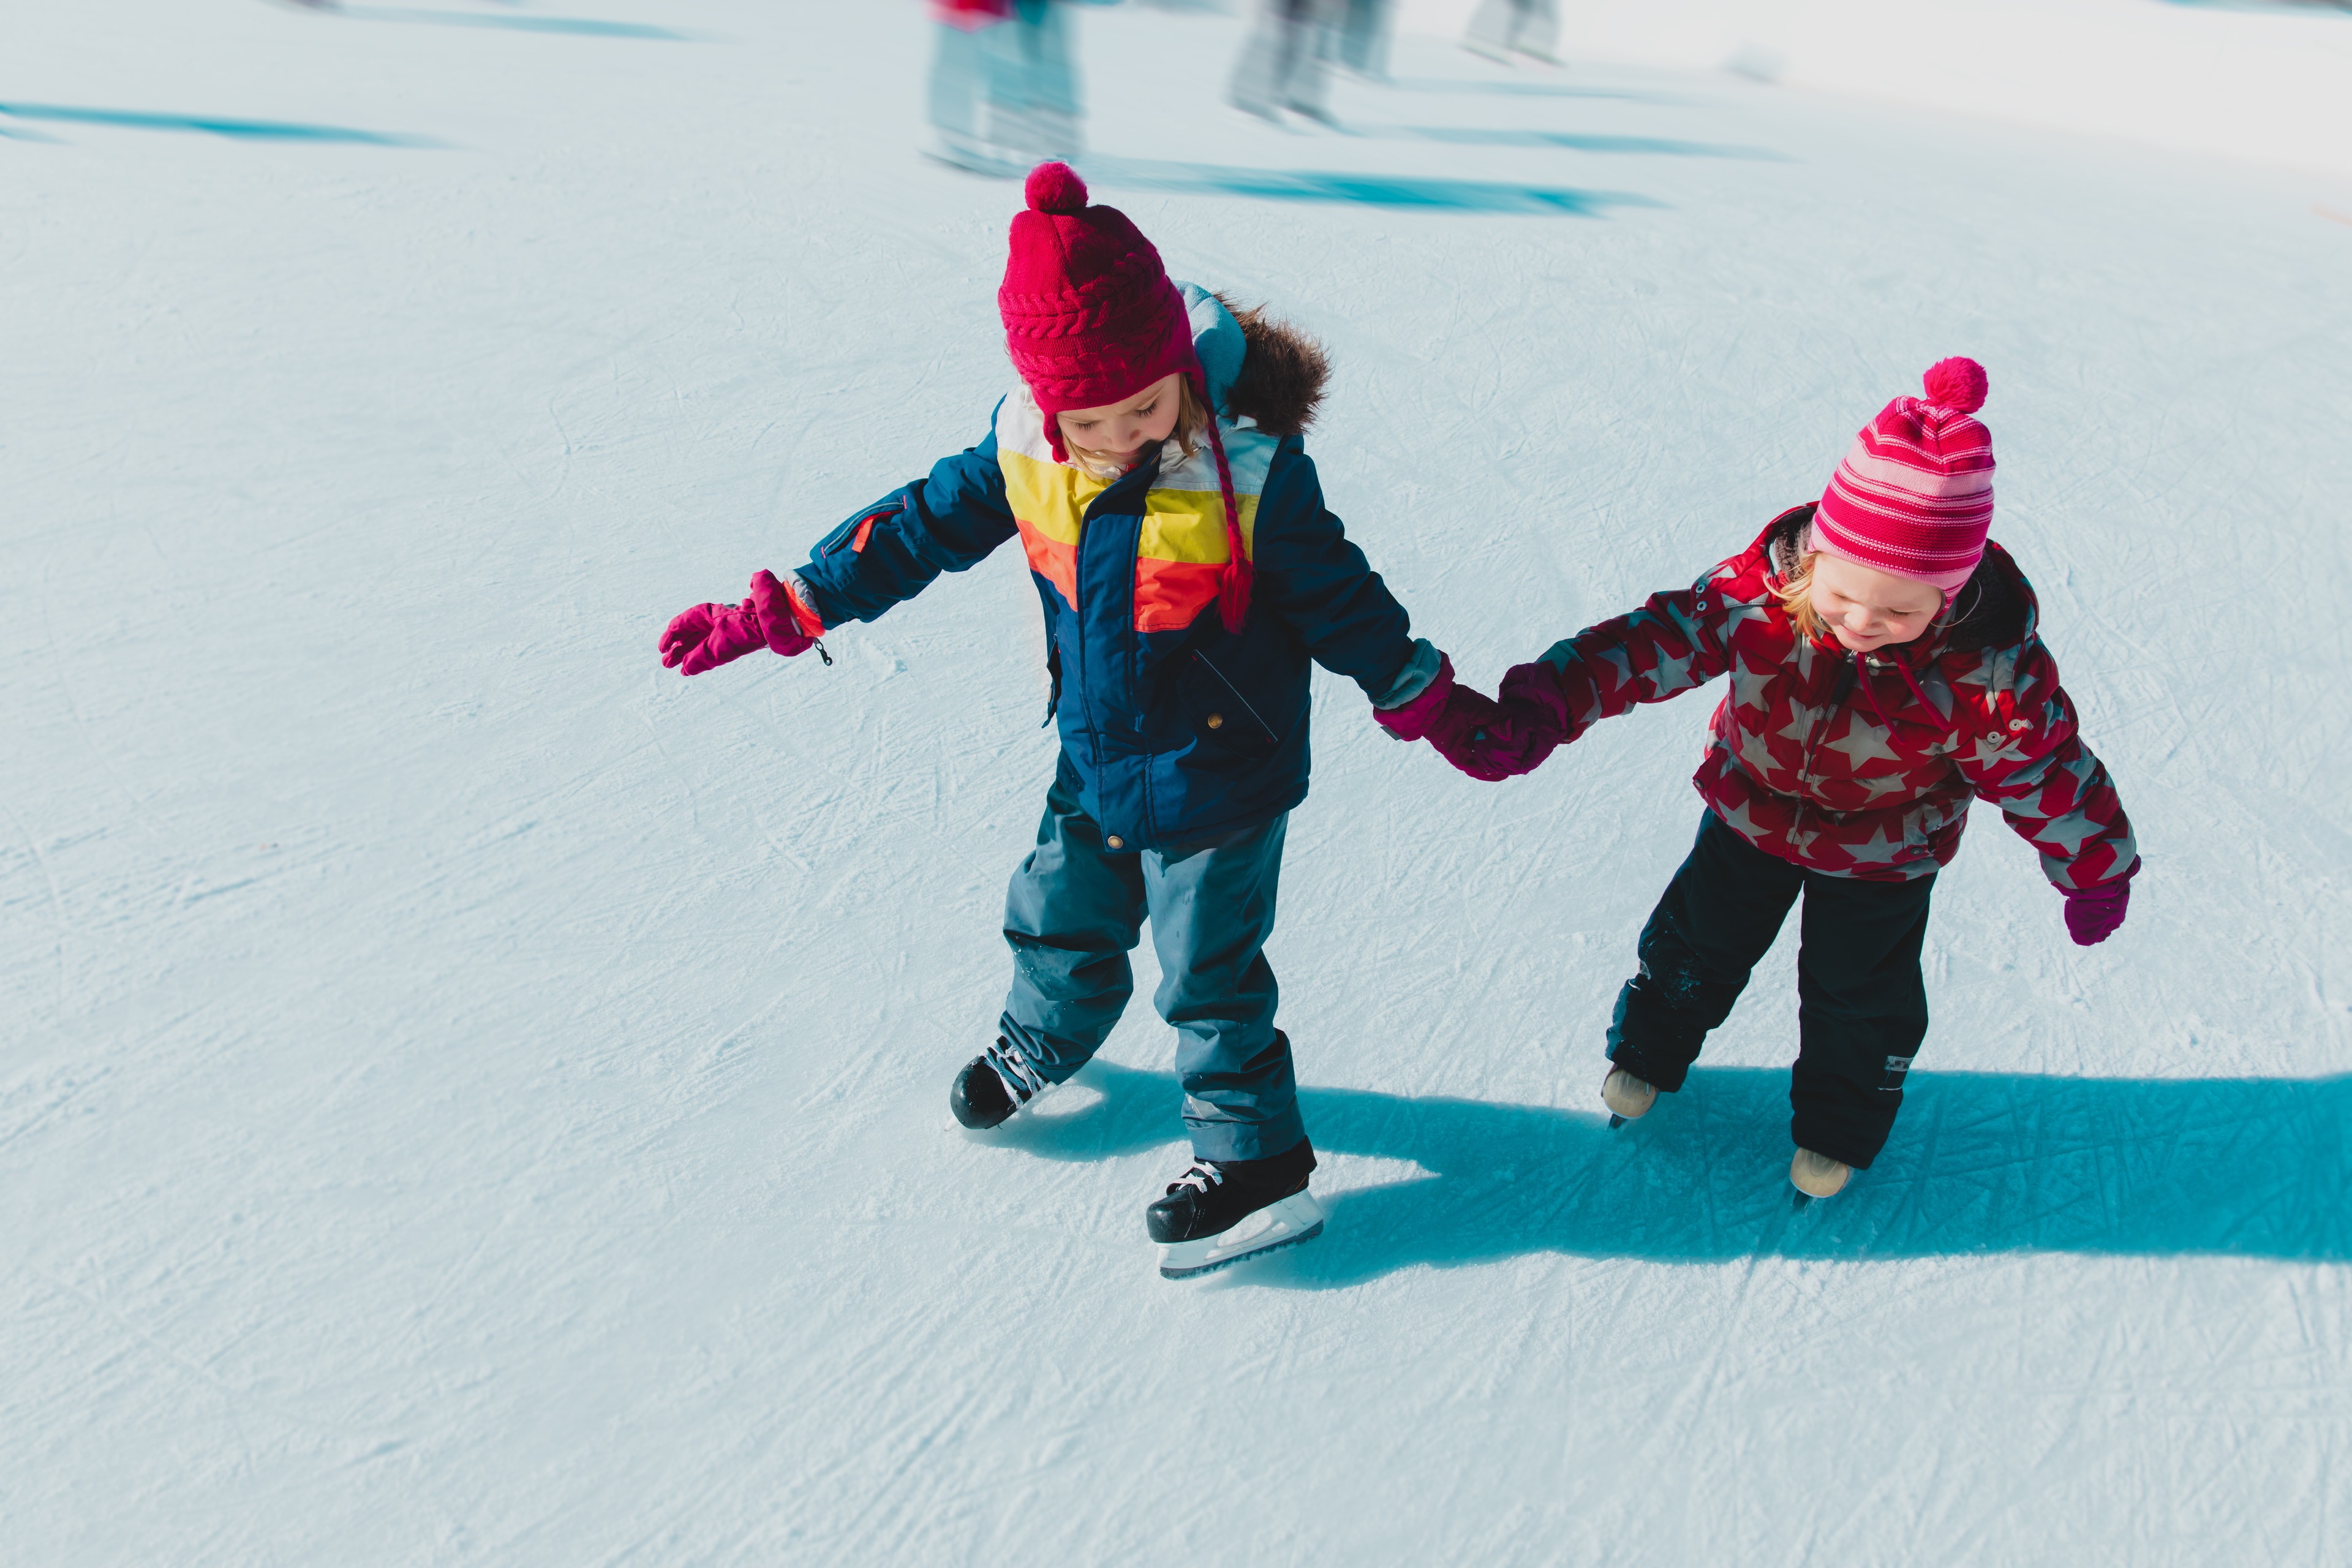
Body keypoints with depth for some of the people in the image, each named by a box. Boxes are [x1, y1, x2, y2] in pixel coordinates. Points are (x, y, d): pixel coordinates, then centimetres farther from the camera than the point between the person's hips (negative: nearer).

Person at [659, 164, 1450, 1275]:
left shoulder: (1251, 475, -27)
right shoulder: (1025, 453, -14)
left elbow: (1340, 599, -14)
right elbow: (923, 525, 0)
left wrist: (1425, 698, -2)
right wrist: (786, 611, 2)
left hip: (1217, 776, -5)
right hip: (1096, 766, 6)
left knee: (1209, 973, 7)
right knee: (1062, 918, 24)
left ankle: (1255, 1164, 26)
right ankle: (1041, 1044, 55)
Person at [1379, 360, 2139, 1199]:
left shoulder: (1989, 667, -33)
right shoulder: (1762, 588, -32)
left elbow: (2044, 768, -19)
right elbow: (1658, 643, -33)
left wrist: (2095, 872, -5)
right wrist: (1528, 716, -43)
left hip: (1882, 853, -1)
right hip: (1753, 808, 2)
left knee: (1857, 989, 17)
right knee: (1701, 938, 22)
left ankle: (1839, 1119, 46)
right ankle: (1651, 1046, 52)